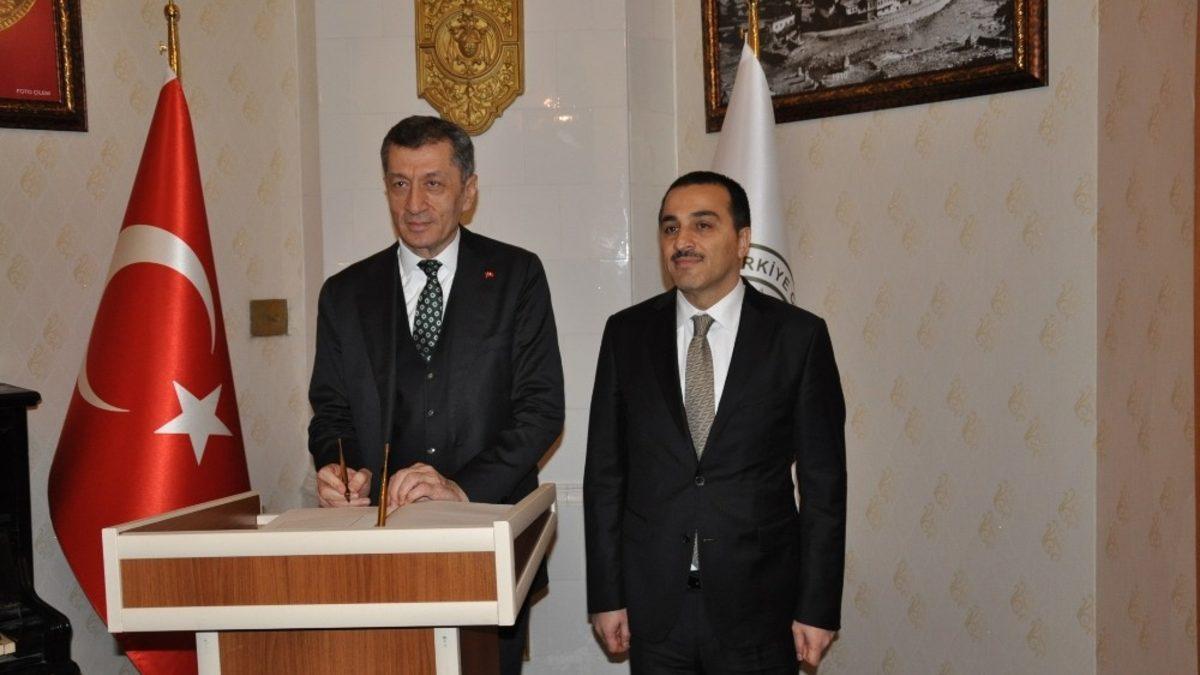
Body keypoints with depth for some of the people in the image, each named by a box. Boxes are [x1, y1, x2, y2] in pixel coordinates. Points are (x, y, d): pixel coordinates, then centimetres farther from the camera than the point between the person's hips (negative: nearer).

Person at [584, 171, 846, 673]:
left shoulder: (798, 335, -4)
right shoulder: (626, 334, 2)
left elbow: (823, 480, -2)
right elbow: (605, 472, 4)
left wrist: (818, 608, -4)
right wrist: (606, 594, 2)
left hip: (759, 611, -1)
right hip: (653, 608, 2)